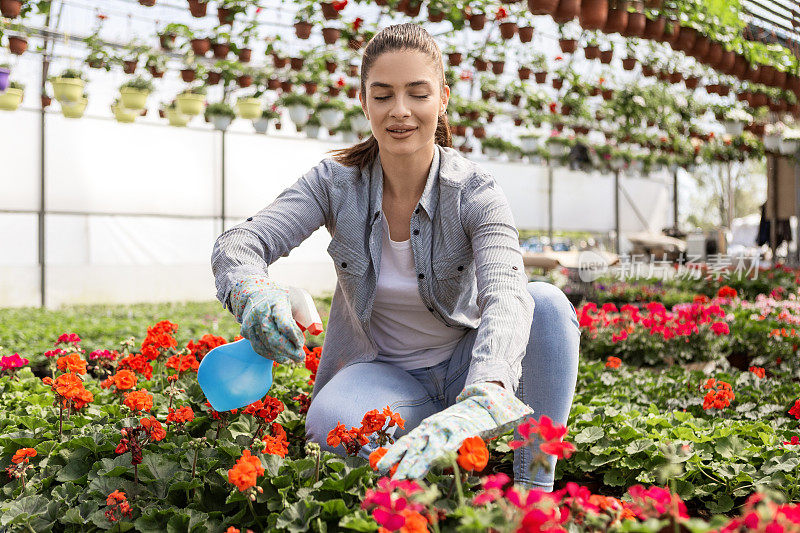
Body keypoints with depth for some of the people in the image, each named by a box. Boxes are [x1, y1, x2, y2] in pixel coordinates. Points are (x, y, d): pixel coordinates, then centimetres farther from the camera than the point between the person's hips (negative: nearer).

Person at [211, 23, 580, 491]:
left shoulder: (475, 192, -18)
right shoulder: (337, 182, -11)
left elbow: (508, 299, -36)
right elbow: (237, 244, -19)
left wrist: (475, 407, -58)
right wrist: (253, 293, -47)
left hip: (465, 363, 0)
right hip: (380, 370, 0)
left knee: (548, 300, -29)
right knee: (329, 425, -35)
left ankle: (537, 494, -22)